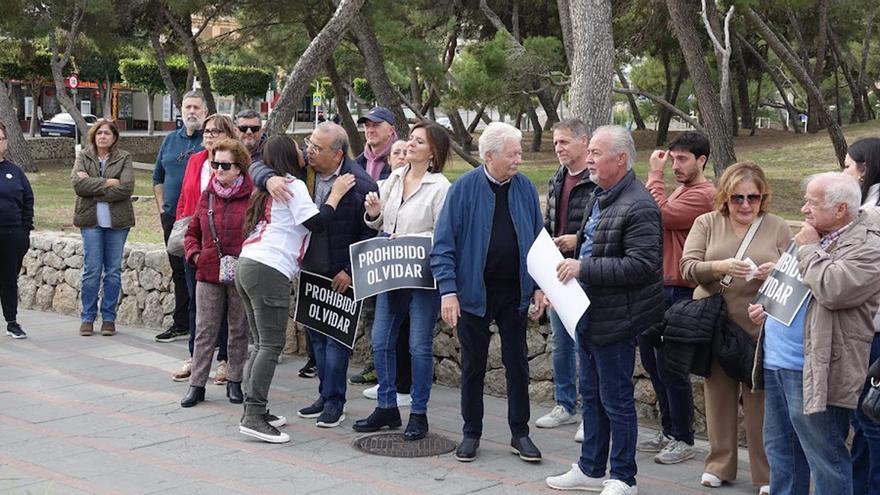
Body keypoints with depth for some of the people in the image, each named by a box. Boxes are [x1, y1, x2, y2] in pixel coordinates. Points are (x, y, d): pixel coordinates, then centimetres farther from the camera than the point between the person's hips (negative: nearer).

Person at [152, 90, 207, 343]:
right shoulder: (171, 140, 14)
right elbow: (158, 177, 23)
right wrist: (162, 208, 13)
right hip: (172, 218, 6)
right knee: (179, 271, 13)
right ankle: (181, 324, 23)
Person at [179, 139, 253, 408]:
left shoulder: (253, 197, -7)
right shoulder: (207, 196, 8)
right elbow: (192, 232, 19)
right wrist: (194, 254, 3)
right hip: (209, 273, 3)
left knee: (239, 330, 9)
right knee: (204, 330, 5)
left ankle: (234, 381, 21)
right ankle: (197, 384, 11)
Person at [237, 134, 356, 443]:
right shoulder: (293, 185, -2)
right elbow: (315, 222, -10)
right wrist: (336, 193, -1)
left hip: (247, 265, 9)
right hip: (269, 270, -9)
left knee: (261, 343, 12)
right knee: (271, 345, -9)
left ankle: (254, 411, 12)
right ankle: (254, 418, -13)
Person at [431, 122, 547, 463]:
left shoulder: (525, 189, 0)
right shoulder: (464, 188, -10)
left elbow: (537, 241, 8)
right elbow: (443, 245, -9)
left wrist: (538, 287, 3)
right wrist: (448, 291, -16)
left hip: (514, 292, 2)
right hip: (474, 291, -2)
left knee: (518, 365, 10)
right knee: (473, 366, 10)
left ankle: (520, 433, 21)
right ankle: (471, 434, 22)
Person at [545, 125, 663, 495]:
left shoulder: (638, 207, -19)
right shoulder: (600, 197, 12)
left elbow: (640, 266, -26)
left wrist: (583, 268, -25)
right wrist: (571, 265, 8)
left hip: (614, 320, -10)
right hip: (588, 313, 10)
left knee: (616, 399, 2)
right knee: (591, 395, 19)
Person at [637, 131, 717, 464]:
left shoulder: (703, 195, -15)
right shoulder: (679, 190, 17)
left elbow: (660, 215, -24)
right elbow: (659, 219, 10)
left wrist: (655, 176, -16)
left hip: (679, 292, -10)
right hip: (659, 288, 10)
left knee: (669, 367, -3)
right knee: (652, 361, 16)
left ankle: (683, 440, 10)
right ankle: (668, 431, 28)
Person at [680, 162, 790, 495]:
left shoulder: (777, 227, 4)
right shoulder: (707, 223, 4)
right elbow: (688, 268, -6)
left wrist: (776, 272, -18)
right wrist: (721, 267, -23)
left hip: (760, 329, -1)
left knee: (760, 398, 1)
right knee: (719, 394, 12)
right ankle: (720, 465, 25)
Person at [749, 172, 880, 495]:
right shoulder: (812, 237, 16)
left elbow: (832, 290, -27)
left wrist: (810, 249, -13)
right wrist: (767, 306, 11)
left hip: (813, 371, -9)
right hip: (777, 361, 9)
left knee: (825, 458, 0)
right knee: (780, 450, 19)